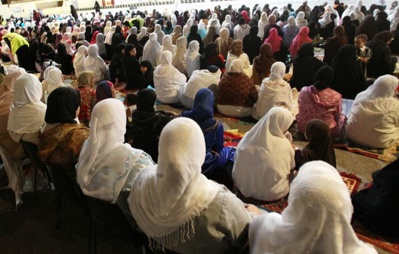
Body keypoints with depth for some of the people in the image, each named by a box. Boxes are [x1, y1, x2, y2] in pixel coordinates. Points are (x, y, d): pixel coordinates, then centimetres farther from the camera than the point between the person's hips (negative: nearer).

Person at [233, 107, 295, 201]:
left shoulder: (248, 138, -12)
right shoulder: (284, 145, -22)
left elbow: (238, 169, 1)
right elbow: (292, 167, -2)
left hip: (244, 188, 4)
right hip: (273, 193, -4)